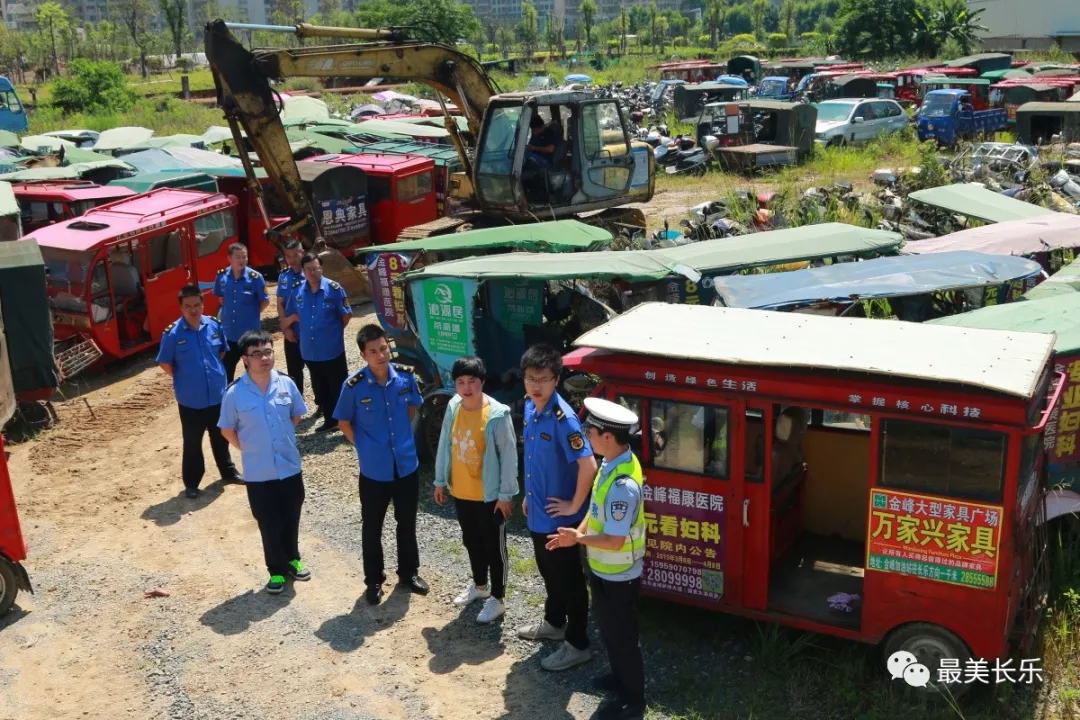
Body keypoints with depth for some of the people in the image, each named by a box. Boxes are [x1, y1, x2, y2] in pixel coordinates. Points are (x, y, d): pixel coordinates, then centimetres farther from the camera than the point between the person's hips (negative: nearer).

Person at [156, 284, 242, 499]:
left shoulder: (214, 326, -4)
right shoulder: (173, 333, -15)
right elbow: (165, 363, -5)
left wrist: (215, 371, 9)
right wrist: (183, 379, -1)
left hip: (217, 394, 4)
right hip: (190, 399, -3)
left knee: (221, 437, 20)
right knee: (192, 442, 8)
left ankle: (228, 472, 37)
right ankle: (191, 483, 21)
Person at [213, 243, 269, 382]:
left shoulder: (254, 277, -15)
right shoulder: (222, 276, -4)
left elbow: (265, 301, -4)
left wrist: (252, 315, -1)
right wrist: (227, 312, 9)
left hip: (250, 332, -3)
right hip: (228, 332, 3)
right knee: (226, 370, 15)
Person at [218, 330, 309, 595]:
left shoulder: (286, 384, -8)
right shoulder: (234, 394, -15)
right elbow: (227, 430, -1)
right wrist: (251, 450, 3)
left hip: (290, 467, 2)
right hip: (258, 473, -2)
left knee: (291, 519, 18)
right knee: (269, 525, 11)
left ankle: (292, 560, 40)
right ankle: (277, 571, 29)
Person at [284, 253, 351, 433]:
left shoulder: (334, 288, -11)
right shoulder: (297, 291, 1)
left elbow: (346, 315, -2)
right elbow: (288, 319, 14)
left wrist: (333, 332, 5)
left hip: (332, 349, -4)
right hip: (310, 350, 5)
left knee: (339, 387, 5)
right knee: (320, 389, 15)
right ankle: (330, 421, 29)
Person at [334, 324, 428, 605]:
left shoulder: (406, 377, -9)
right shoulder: (354, 385, -17)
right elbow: (344, 422, -1)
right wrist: (363, 446, -2)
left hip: (407, 464, 3)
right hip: (374, 469, -2)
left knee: (407, 523, 18)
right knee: (372, 528, 12)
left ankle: (409, 572, 38)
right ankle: (374, 580, 30)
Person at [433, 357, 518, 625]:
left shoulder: (497, 414, -22)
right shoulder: (453, 407, -4)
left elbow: (509, 455, -16)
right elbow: (445, 445, 7)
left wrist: (506, 494, -14)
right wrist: (440, 481, 11)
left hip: (489, 496, -6)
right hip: (460, 492, 6)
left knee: (494, 547, 9)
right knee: (471, 542, 23)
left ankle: (497, 598, 25)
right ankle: (479, 586, 44)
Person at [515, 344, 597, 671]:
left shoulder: (563, 418, -27)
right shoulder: (530, 407, 0)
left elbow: (588, 465, -31)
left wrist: (574, 506, -21)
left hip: (559, 517, -8)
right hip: (537, 512, 9)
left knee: (569, 578, 6)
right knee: (548, 571, 26)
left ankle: (577, 644, 21)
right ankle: (554, 622, 46)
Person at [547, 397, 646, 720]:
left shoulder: (622, 485, -35)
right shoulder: (613, 463, -4)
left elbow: (615, 541, -30)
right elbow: (596, 508, 8)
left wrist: (577, 538, -17)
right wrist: (579, 532, -7)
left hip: (617, 575, -9)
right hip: (605, 570, 9)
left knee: (622, 636, 10)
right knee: (608, 628, 27)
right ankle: (621, 677, 48)